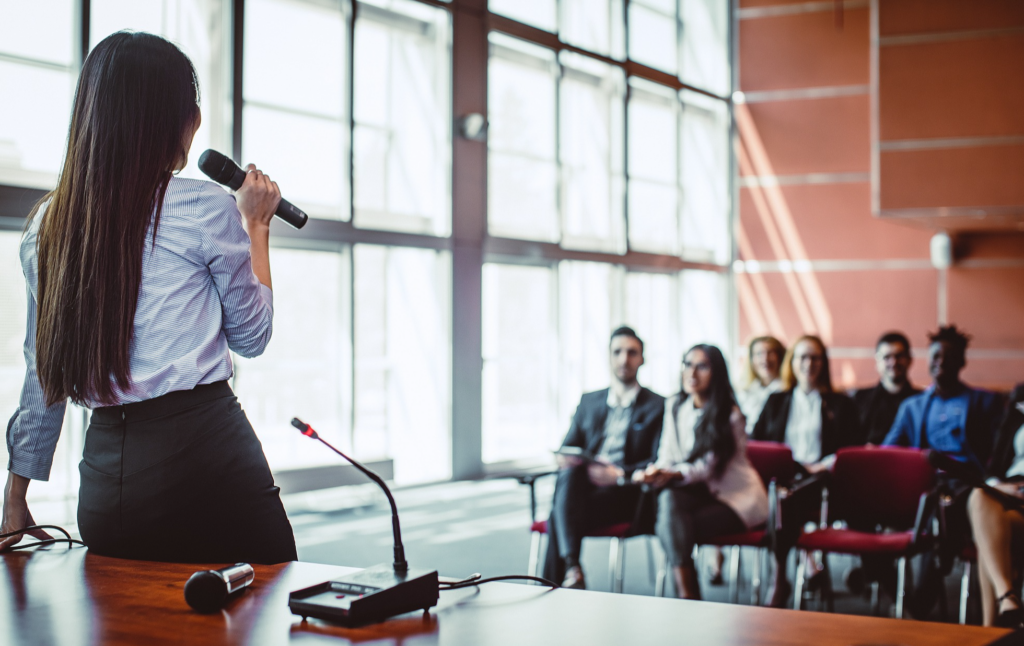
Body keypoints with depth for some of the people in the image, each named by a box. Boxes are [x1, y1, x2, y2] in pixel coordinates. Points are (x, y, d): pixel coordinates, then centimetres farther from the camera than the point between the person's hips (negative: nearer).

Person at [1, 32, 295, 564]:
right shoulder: (205, 208, -4)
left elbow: (44, 369, 14)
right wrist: (256, 225, 20)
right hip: (207, 449, -5)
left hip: (105, 474, 5)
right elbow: (252, 336, 8)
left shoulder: (46, 226, 9)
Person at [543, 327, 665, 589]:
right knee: (570, 473, -34)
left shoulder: (658, 407, 9)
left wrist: (619, 474, -19)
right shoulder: (588, 402, 23)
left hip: (627, 495, -4)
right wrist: (564, 458, -8)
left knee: (558, 517, -31)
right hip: (581, 489, 4)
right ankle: (571, 567, -43)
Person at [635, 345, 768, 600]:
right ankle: (687, 598, -39)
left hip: (736, 496, -4)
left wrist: (672, 476, -33)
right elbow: (667, 457, 5)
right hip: (696, 492, 4)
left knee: (672, 530, -30)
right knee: (668, 499, -33)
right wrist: (656, 473, -19)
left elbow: (707, 467, -15)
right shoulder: (674, 406, 8)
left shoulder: (730, 415, -9)